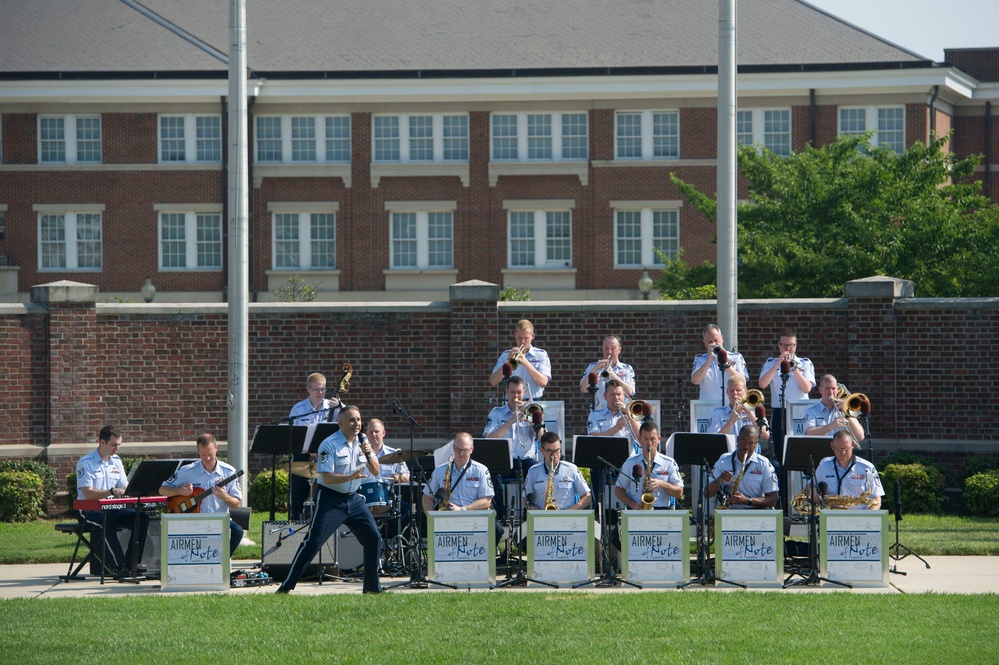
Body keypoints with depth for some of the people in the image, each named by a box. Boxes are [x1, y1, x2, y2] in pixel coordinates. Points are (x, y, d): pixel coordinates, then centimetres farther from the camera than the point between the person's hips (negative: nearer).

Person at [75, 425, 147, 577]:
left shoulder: (116, 461, 14)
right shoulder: (85, 463, -7)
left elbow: (124, 488, 13)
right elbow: (87, 493, -16)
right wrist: (111, 492, -28)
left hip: (113, 509, 6)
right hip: (91, 511, -6)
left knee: (141, 518, -19)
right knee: (108, 522, -39)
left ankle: (130, 563, -18)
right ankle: (119, 565, -31)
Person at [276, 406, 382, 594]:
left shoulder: (362, 442, 6)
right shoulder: (329, 445, -15)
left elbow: (376, 472, 5)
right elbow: (327, 478, -21)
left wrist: (369, 454, -14)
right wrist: (351, 477, -35)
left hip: (353, 499, 6)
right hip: (331, 499, -6)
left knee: (374, 537, 1)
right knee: (313, 542, -11)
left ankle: (372, 587, 14)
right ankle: (286, 586, -7)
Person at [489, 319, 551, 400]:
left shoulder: (541, 355, 7)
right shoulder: (505, 355, 11)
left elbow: (543, 382, -6)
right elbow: (493, 382, 2)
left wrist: (526, 363, -16)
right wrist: (508, 362, -10)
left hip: (533, 401, -1)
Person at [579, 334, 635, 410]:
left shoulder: (627, 369, 11)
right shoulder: (593, 367, 13)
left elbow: (630, 392, -5)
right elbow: (584, 389, 0)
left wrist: (613, 375, -16)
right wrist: (595, 370, -10)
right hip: (598, 411, 1)